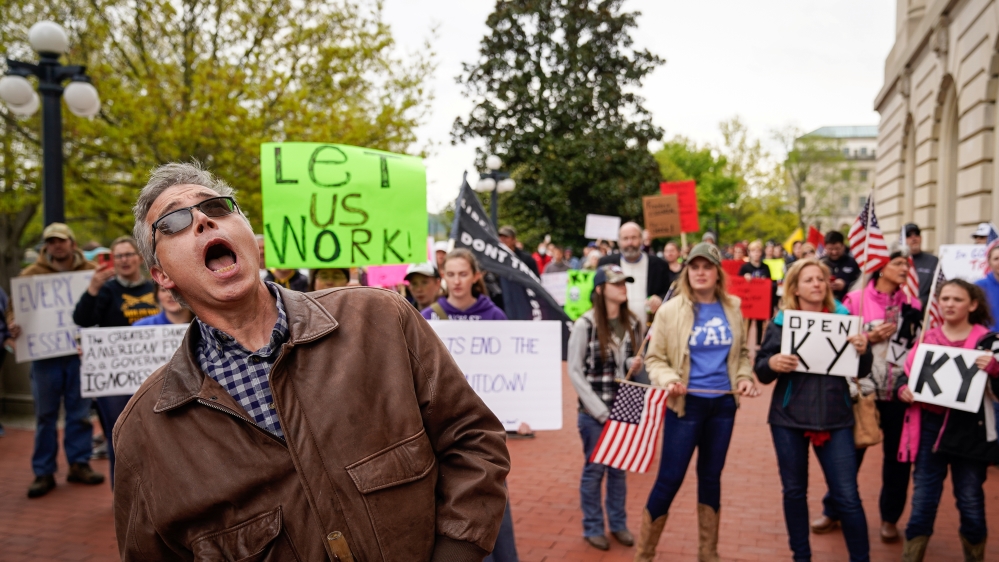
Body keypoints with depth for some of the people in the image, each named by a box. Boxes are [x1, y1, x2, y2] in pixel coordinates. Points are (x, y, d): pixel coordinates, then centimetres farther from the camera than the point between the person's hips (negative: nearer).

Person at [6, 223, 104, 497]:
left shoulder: (90, 272, 6)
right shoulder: (31, 274, 6)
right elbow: (15, 308, 8)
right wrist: (13, 324, -13)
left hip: (80, 351, 0)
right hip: (44, 353, 0)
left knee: (80, 411, 8)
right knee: (45, 415, 6)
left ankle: (79, 464, 19)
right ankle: (43, 472, 13)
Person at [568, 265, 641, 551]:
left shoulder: (632, 323, 3)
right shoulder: (585, 324, -12)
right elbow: (574, 371, -10)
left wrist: (634, 363, -9)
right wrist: (599, 410, -13)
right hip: (593, 410, -4)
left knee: (619, 468, 13)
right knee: (594, 469, 5)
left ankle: (618, 524, 28)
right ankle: (593, 528, 20)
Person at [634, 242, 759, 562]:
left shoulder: (732, 308, 4)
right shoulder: (670, 310, -7)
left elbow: (742, 352, 16)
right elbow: (654, 358, -4)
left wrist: (745, 377, -2)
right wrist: (668, 379, -22)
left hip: (723, 404, 4)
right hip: (686, 403, -4)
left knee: (711, 477, 15)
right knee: (670, 479, -2)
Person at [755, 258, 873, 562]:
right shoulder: (780, 323, -1)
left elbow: (861, 372, 5)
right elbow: (761, 372, -1)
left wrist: (863, 351, -16)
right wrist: (772, 363, -22)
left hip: (836, 418, 0)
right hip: (789, 418, 0)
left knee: (848, 496, 0)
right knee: (794, 491, 11)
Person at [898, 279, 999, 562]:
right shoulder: (926, 337, 7)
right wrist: (903, 390, -6)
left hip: (970, 431, -2)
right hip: (930, 427, 2)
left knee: (971, 504, 8)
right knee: (922, 502, 5)